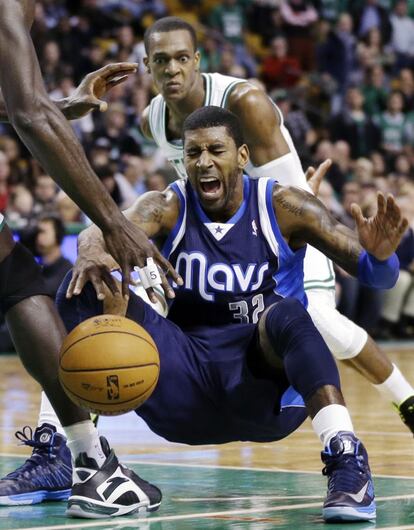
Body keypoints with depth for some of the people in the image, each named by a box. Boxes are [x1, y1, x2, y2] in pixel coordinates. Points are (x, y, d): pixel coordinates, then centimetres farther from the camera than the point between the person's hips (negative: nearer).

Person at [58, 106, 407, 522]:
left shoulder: (282, 207, -4)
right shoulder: (168, 207, 0)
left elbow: (374, 276, -8)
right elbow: (109, 228, -23)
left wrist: (380, 256, -33)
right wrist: (92, 247, -48)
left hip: (265, 386, -2)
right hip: (188, 388, 2)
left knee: (287, 315, -36)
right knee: (85, 287, -17)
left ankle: (345, 459, -44)